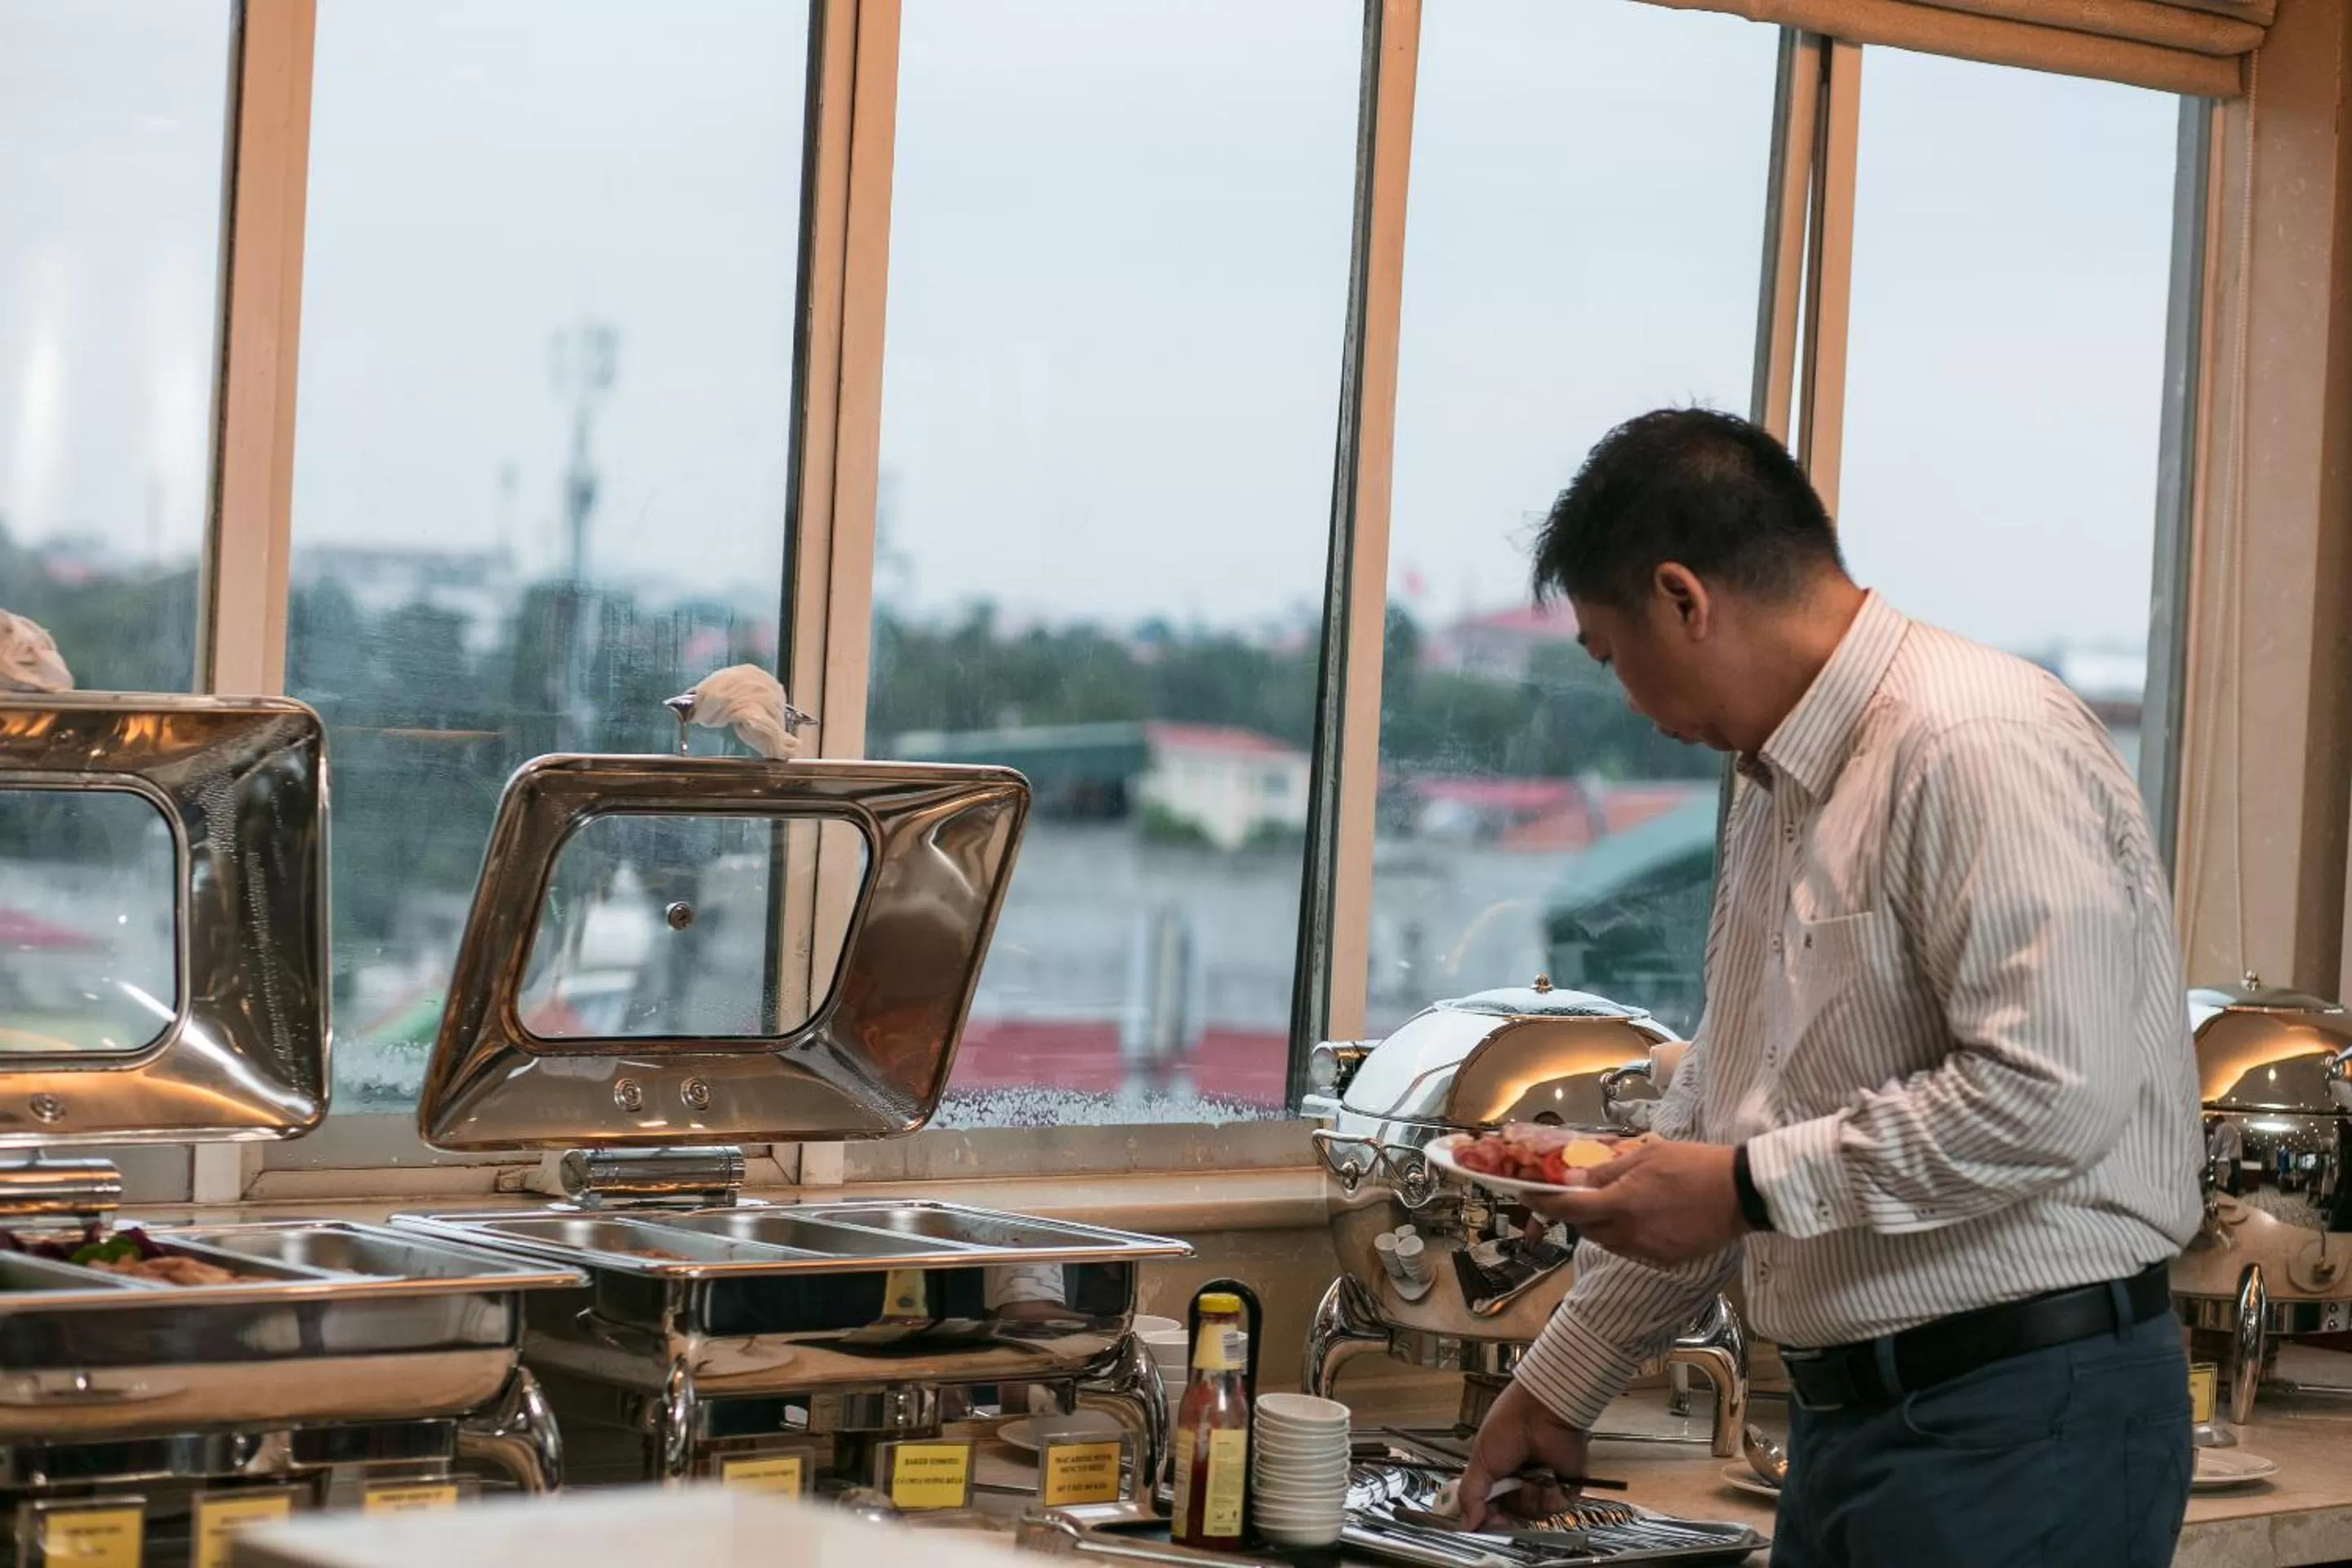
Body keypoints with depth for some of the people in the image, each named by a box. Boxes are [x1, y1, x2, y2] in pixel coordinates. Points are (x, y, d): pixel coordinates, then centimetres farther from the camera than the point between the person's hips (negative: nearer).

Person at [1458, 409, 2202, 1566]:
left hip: (2024, 1425, -9)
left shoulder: (1980, 746, -16)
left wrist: (1753, 1188, -16)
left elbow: (2052, 1090, -25)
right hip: (1844, 1417, 9)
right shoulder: (1774, 792, 16)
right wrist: (1560, 1384, 26)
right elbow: (1715, 1117, 24)